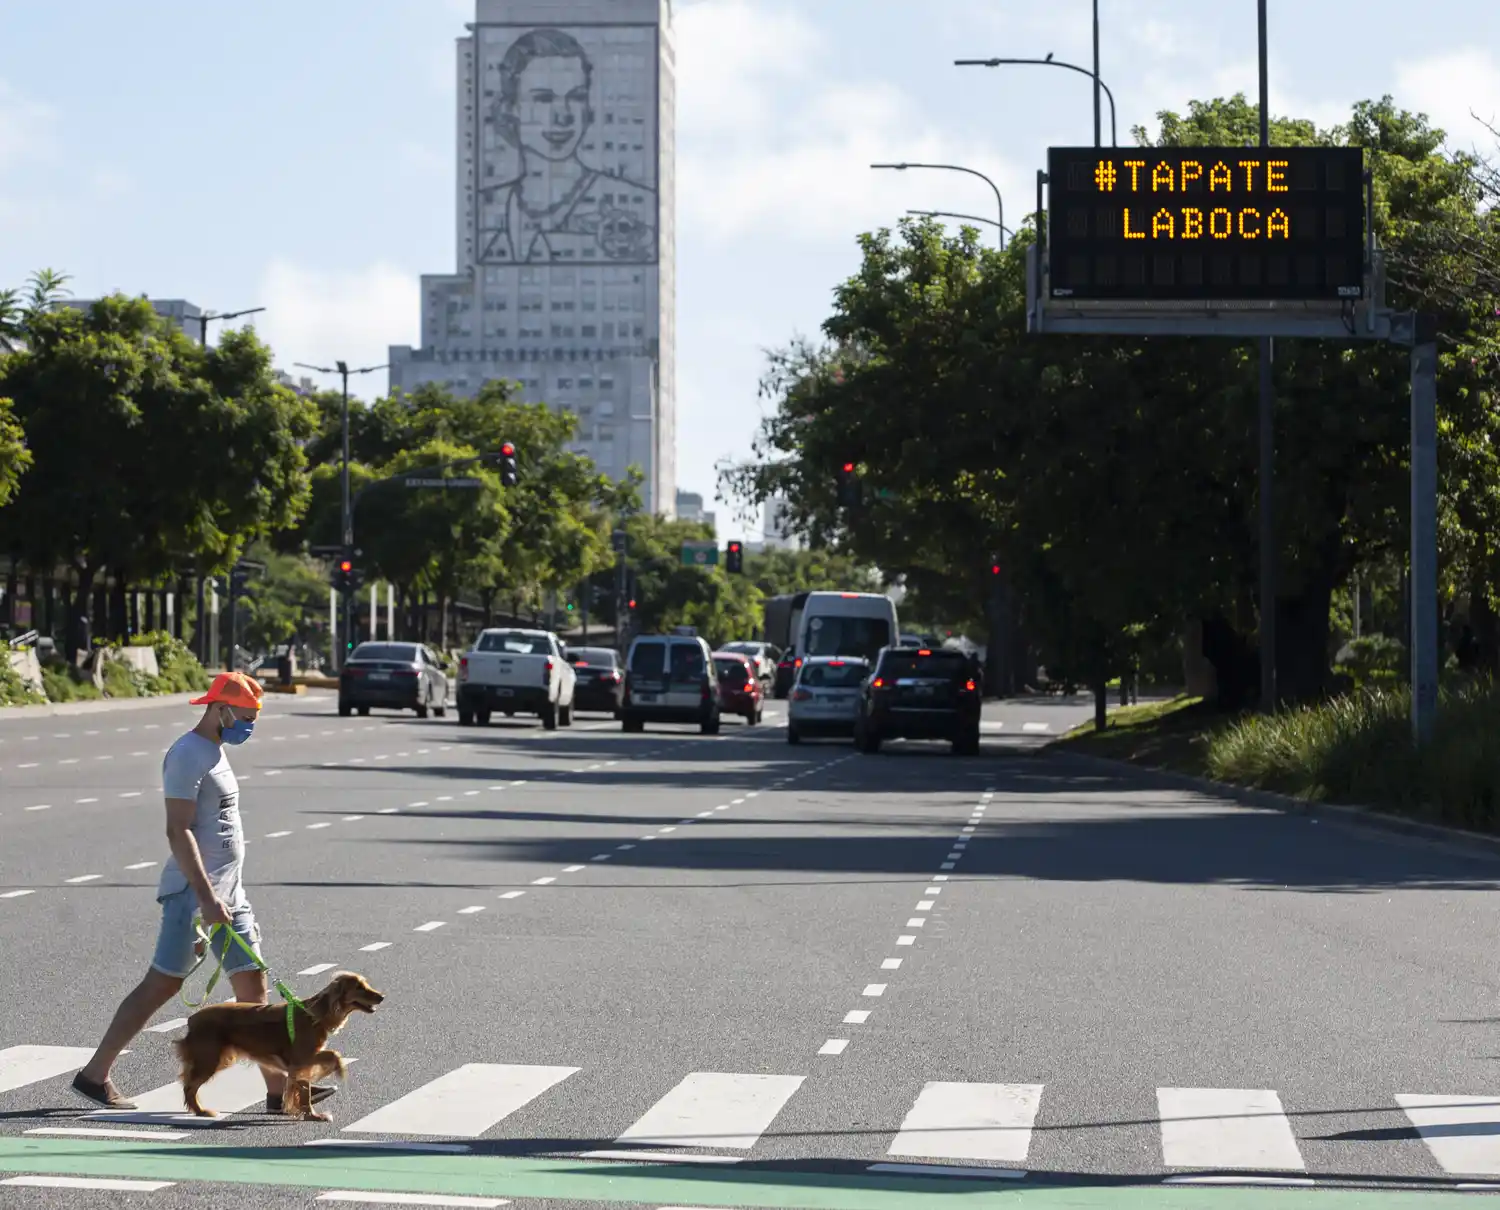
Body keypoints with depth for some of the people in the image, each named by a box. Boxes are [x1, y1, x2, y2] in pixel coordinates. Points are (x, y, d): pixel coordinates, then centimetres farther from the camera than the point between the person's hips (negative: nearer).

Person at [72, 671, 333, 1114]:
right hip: (193, 893, -10)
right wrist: (205, 896, -26)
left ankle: (278, 1087, 4)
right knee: (161, 985, -5)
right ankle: (94, 1075, 3)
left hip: (228, 894, 10)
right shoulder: (188, 755, -13)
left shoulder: (216, 752, 17)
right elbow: (178, 831, -20)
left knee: (253, 986, 5)